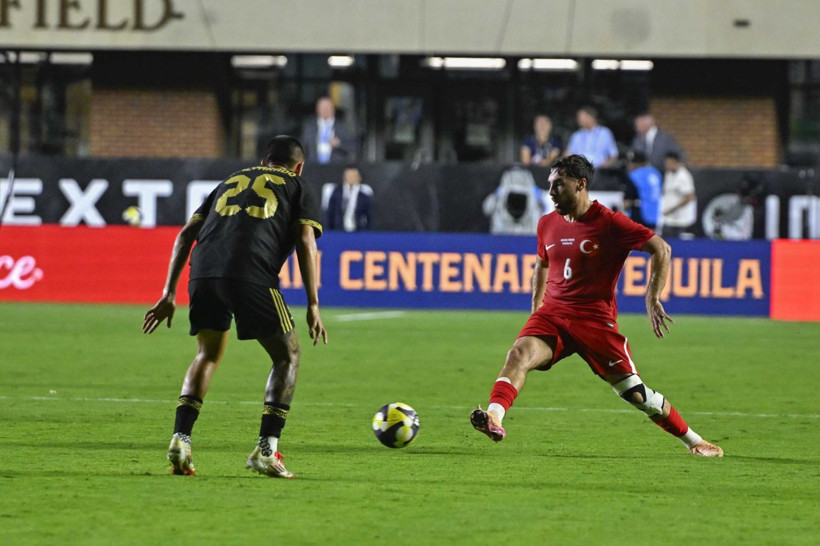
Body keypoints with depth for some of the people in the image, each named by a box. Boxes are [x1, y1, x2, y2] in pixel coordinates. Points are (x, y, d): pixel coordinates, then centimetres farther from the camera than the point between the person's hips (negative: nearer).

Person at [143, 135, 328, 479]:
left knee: (208, 355, 23)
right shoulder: (296, 187, 22)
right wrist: (313, 305, 3)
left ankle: (181, 439, 5)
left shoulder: (230, 183, 33)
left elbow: (186, 234, 25)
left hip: (203, 273, 4)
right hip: (253, 277, -4)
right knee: (287, 357, 13)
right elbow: (305, 241, 6)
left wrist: (169, 293, 24)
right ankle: (266, 450, 3)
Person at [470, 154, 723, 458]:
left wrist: (652, 299, -11)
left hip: (596, 319, -4)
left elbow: (661, 250, -6)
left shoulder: (609, 223, -7)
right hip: (553, 314, 4)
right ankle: (494, 417, -46)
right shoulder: (547, 224, 10)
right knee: (519, 353, -27)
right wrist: (536, 305, 22)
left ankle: (693, 441, 18)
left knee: (635, 394, -1)